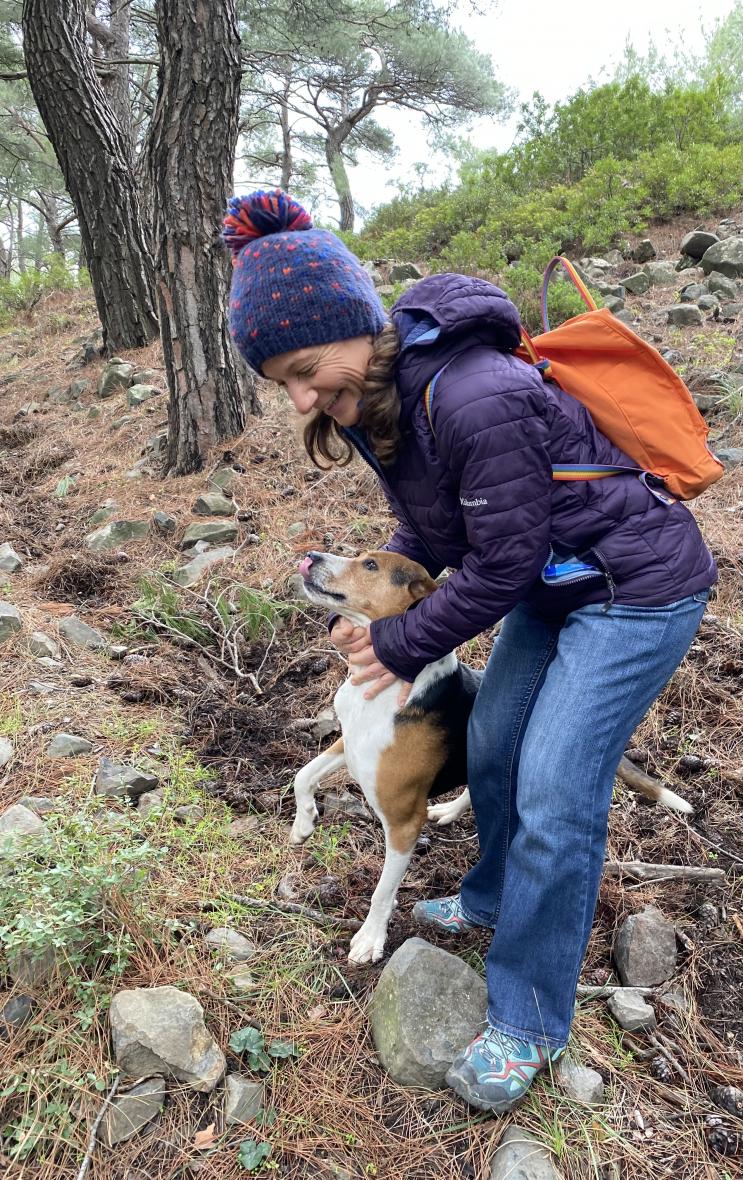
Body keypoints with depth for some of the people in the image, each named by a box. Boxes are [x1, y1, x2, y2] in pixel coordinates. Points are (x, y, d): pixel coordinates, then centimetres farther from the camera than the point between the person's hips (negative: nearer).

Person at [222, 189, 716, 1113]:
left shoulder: (479, 401, -33)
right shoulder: (378, 396, -4)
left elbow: (500, 568, -24)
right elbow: (429, 528, 8)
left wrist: (404, 647, -11)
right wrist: (371, 607, -5)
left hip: (637, 588, -8)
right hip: (550, 585, 9)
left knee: (554, 796, -8)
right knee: (492, 749, 15)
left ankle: (527, 1025, 11)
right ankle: (494, 899, 43)